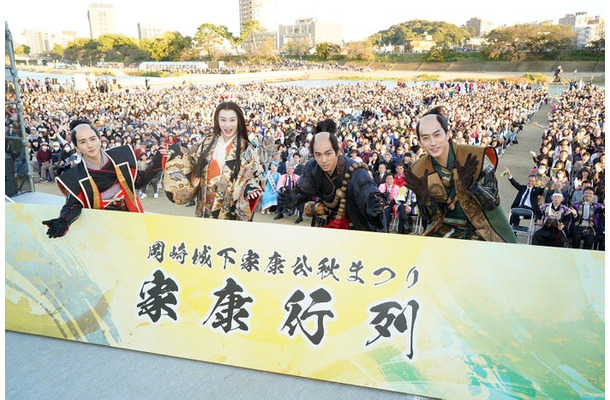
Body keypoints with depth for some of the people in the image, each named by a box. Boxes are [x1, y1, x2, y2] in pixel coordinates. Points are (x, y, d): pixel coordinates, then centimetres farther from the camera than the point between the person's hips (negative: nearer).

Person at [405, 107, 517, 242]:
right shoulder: (419, 171, -8)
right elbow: (433, 217, -4)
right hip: (446, 230, 2)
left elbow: (493, 202, -16)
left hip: (482, 228, -1)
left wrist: (470, 184, -33)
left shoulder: (476, 156, -16)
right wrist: (425, 197, -24)